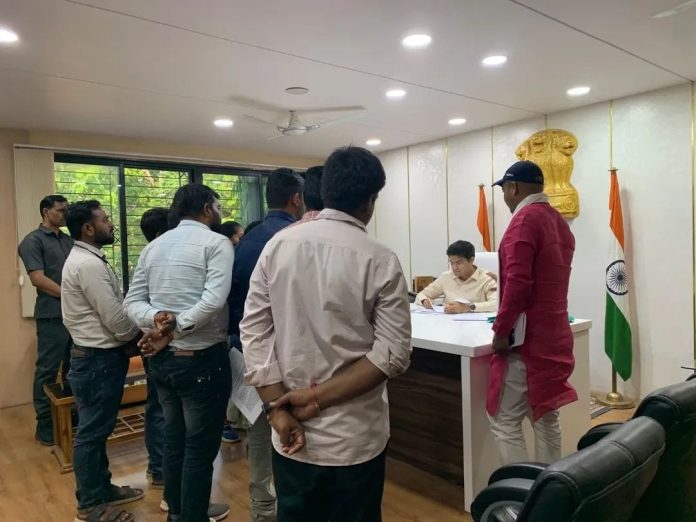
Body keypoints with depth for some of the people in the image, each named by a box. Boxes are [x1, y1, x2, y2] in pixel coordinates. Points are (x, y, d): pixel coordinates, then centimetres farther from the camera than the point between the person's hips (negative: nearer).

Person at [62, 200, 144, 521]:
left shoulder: (84, 259, 12)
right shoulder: (89, 264, -21)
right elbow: (115, 318, -23)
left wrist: (129, 338, 2)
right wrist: (138, 338, -4)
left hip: (98, 355, 10)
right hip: (99, 360, -10)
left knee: (97, 431, 19)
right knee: (91, 433, 3)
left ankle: (102, 489, 34)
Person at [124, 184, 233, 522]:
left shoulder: (154, 246, 11)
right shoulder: (216, 242, -10)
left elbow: (132, 302, 4)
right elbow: (213, 300, -24)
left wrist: (157, 317, -13)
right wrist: (174, 331, -17)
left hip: (162, 358, 8)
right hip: (202, 359, -7)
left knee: (174, 437, 22)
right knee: (201, 445, 8)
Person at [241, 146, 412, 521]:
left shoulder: (277, 246, -3)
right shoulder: (381, 261, -12)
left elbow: (254, 331, -4)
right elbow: (393, 353, -15)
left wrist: (278, 409, -5)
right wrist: (320, 397, -11)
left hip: (291, 436, 3)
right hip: (355, 438, -3)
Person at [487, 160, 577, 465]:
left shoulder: (525, 219, -14)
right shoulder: (560, 222, 15)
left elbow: (517, 283, -24)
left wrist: (501, 331, -17)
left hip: (527, 340, -9)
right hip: (553, 336, 9)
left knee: (504, 423, -1)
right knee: (546, 418, 16)